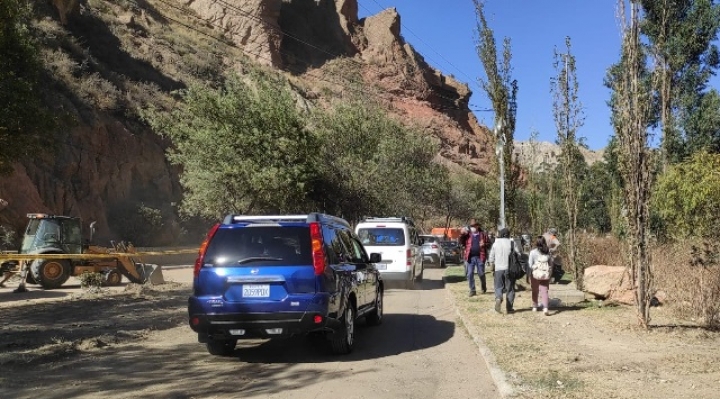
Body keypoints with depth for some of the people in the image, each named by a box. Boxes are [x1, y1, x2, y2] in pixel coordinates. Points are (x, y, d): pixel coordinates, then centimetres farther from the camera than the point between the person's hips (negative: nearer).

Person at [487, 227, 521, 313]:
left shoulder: (495, 244, 2)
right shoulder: (511, 243, -3)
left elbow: (491, 259, 4)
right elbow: (518, 254, -7)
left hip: (498, 269, 1)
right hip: (509, 268, -1)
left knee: (498, 287, 11)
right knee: (510, 288, 10)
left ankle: (498, 298, -19)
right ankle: (509, 308, 13)